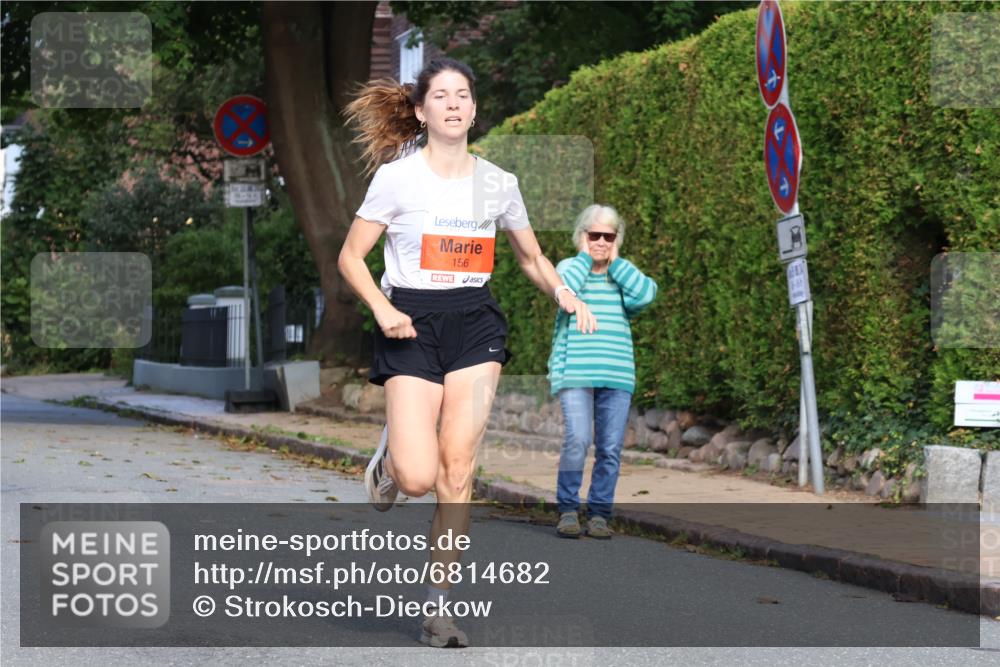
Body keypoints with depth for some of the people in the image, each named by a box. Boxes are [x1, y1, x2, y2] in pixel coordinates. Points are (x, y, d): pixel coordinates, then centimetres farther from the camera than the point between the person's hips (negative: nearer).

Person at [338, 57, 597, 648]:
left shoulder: (498, 183, 8)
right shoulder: (397, 176, -3)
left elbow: (532, 257, 21)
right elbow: (351, 256, 1)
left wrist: (565, 294, 5)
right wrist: (382, 309, -14)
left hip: (475, 322, 3)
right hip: (414, 324, -3)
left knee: (457, 472, -7)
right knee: (419, 478, -14)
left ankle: (439, 609, 2)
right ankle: (391, 453, 25)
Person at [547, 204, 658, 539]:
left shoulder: (625, 274, 16)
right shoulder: (569, 267, 8)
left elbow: (645, 294, -7)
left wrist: (615, 262, 2)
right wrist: (584, 257, -4)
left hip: (616, 374, 3)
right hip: (575, 371, -3)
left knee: (610, 447, 0)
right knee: (577, 439, -17)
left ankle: (599, 514, 9)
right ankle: (568, 510, -5)